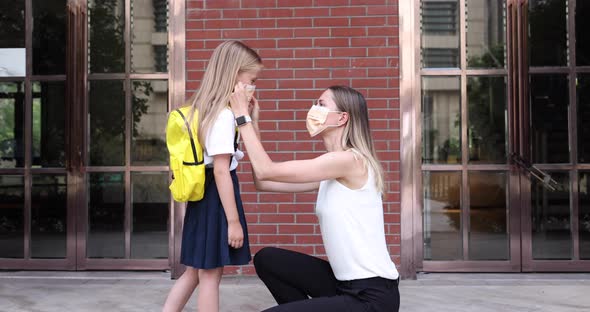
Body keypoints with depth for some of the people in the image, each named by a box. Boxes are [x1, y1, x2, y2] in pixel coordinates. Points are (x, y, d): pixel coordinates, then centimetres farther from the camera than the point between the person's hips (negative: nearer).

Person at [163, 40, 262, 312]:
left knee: (196, 272, 19)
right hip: (216, 199, -9)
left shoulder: (205, 109, 11)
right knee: (211, 274, 4)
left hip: (204, 197, 9)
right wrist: (234, 220, -20)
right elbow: (221, 171, -22)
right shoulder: (224, 115, -19)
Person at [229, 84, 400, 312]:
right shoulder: (330, 172, 10)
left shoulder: (350, 160, -18)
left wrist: (242, 116, -6)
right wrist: (252, 123, 8)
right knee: (267, 259, 11)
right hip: (347, 284, 9)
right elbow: (263, 182, 9)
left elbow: (265, 171, -16)